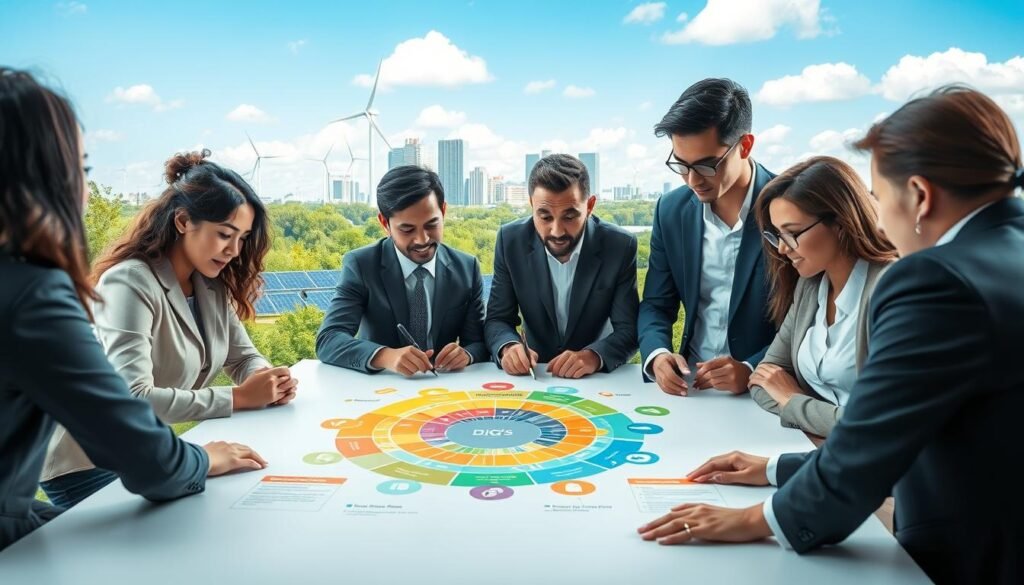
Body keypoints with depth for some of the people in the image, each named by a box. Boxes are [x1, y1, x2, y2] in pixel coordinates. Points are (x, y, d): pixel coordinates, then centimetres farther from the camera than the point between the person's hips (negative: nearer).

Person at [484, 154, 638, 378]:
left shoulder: (620, 246, -12)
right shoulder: (512, 240, -8)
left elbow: (628, 330, -10)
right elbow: (497, 319, -3)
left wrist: (594, 356, -30)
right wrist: (508, 347, -25)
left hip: (601, 378, 0)